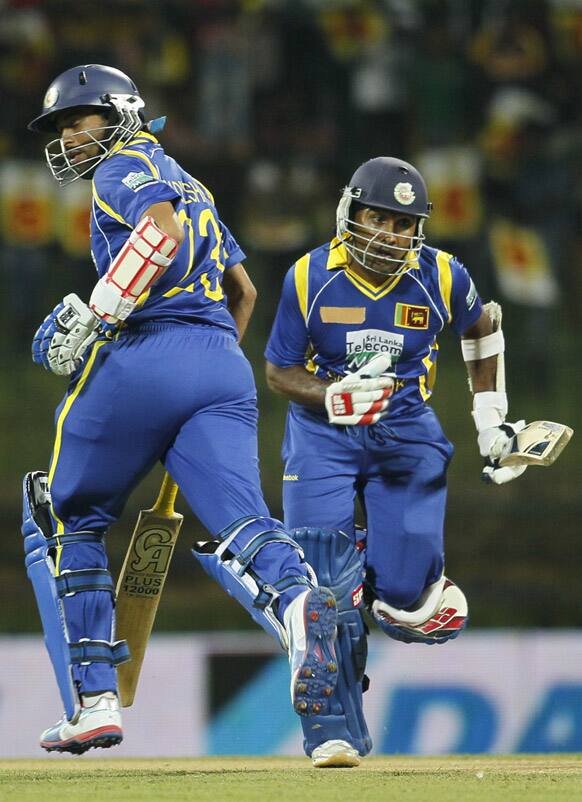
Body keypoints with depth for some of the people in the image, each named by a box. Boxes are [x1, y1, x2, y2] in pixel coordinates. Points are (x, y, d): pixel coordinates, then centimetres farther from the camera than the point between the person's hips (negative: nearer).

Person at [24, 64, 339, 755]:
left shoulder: (126, 167, 5)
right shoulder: (192, 186, 31)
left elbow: (160, 231, -15)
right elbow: (244, 290, 36)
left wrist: (92, 318, -16)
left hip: (142, 358, -7)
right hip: (226, 372, 7)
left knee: (64, 523, 11)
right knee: (239, 522, -12)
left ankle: (93, 701, 5)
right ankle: (296, 598, -48)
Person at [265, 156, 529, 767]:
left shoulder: (440, 276, -8)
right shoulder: (309, 278, -11)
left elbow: (482, 328, 14)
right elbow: (278, 372, -2)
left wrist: (491, 418, 12)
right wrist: (333, 396, -23)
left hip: (406, 432, 1)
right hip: (323, 435, -1)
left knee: (402, 599, -10)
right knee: (325, 590, -13)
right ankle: (336, 733, -3)